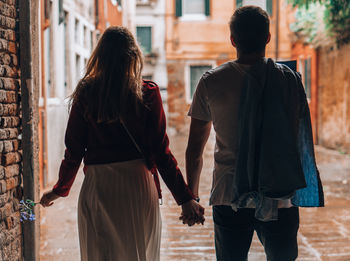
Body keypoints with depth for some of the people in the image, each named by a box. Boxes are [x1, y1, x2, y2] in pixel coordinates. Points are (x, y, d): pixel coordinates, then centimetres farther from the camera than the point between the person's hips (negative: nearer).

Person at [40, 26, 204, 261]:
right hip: (138, 186, 0)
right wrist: (185, 199, -3)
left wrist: (60, 190, 18)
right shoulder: (148, 93, -4)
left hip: (97, 188, 1)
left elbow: (74, 151, 2)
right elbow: (161, 152, -7)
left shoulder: (86, 93, -1)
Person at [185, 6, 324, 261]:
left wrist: (191, 194, 14)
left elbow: (194, 150, 2)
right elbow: (303, 143, 0)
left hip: (228, 199, 0)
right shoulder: (290, 79, -5)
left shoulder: (211, 82, -5)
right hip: (280, 199, 0)